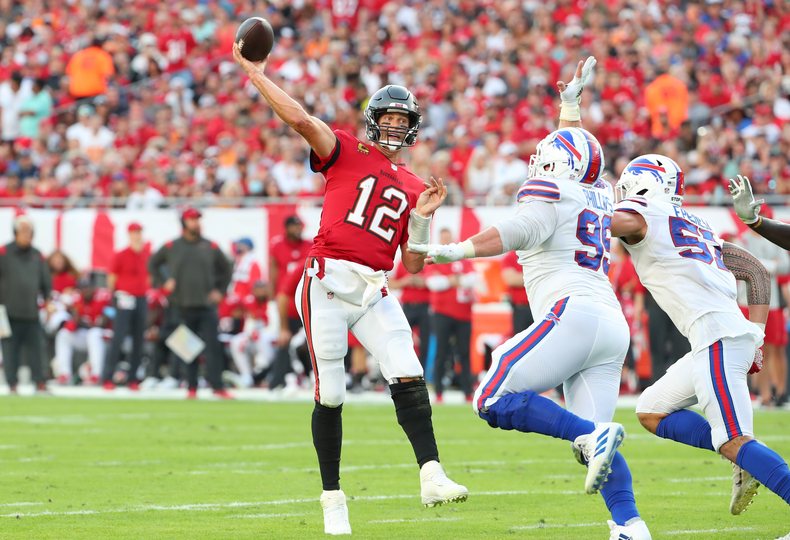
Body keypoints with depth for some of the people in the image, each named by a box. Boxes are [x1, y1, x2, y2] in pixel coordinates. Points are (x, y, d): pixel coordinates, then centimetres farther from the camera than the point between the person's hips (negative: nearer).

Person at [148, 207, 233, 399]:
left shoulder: (210, 247, 7)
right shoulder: (171, 247, 5)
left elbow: (226, 268, 17)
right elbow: (153, 264, 16)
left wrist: (219, 290, 7)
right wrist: (164, 282, 4)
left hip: (207, 304, 0)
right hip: (183, 304, 0)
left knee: (212, 347, -9)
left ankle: (217, 386, -13)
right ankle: (191, 387, 10)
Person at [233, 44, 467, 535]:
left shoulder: (414, 189, 17)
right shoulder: (347, 153, 6)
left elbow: (413, 265, 15)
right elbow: (300, 119, -10)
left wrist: (422, 217, 1)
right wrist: (254, 72, -11)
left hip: (375, 292, 4)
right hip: (328, 282, -4)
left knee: (410, 379, -14)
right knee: (331, 396, -1)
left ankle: (432, 476, -19)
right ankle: (333, 498, 9)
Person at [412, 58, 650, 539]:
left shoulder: (551, 197, 2)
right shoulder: (599, 195, 24)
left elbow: (512, 233, -17)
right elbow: (576, 158, 45)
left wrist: (455, 251, -24)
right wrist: (571, 104, 56)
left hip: (575, 314, -8)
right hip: (614, 324, 8)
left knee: (495, 401, -10)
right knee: (592, 440, 5)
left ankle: (593, 435, -25)